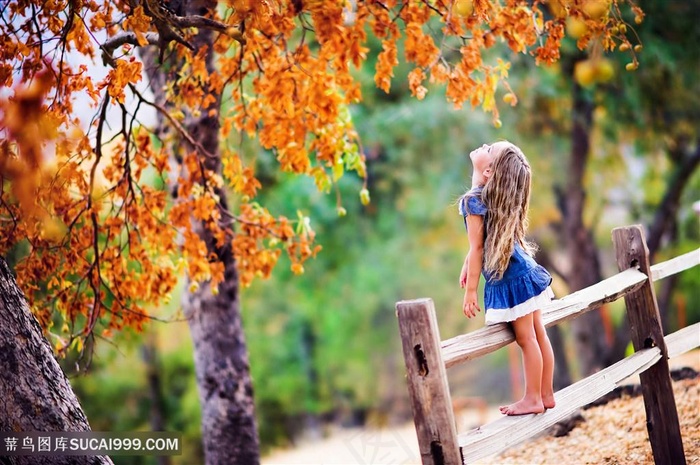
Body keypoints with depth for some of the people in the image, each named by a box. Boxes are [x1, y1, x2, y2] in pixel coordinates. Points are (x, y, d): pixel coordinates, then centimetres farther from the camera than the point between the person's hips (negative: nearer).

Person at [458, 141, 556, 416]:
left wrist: (470, 291, -11)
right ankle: (546, 394, 23)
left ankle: (533, 399, 13)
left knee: (526, 338, 2)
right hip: (525, 272, 9)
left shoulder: (473, 200, -17)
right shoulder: (496, 196, 9)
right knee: (538, 334, 13)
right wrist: (467, 265, 29)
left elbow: (477, 248, -16)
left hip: (510, 280, -9)